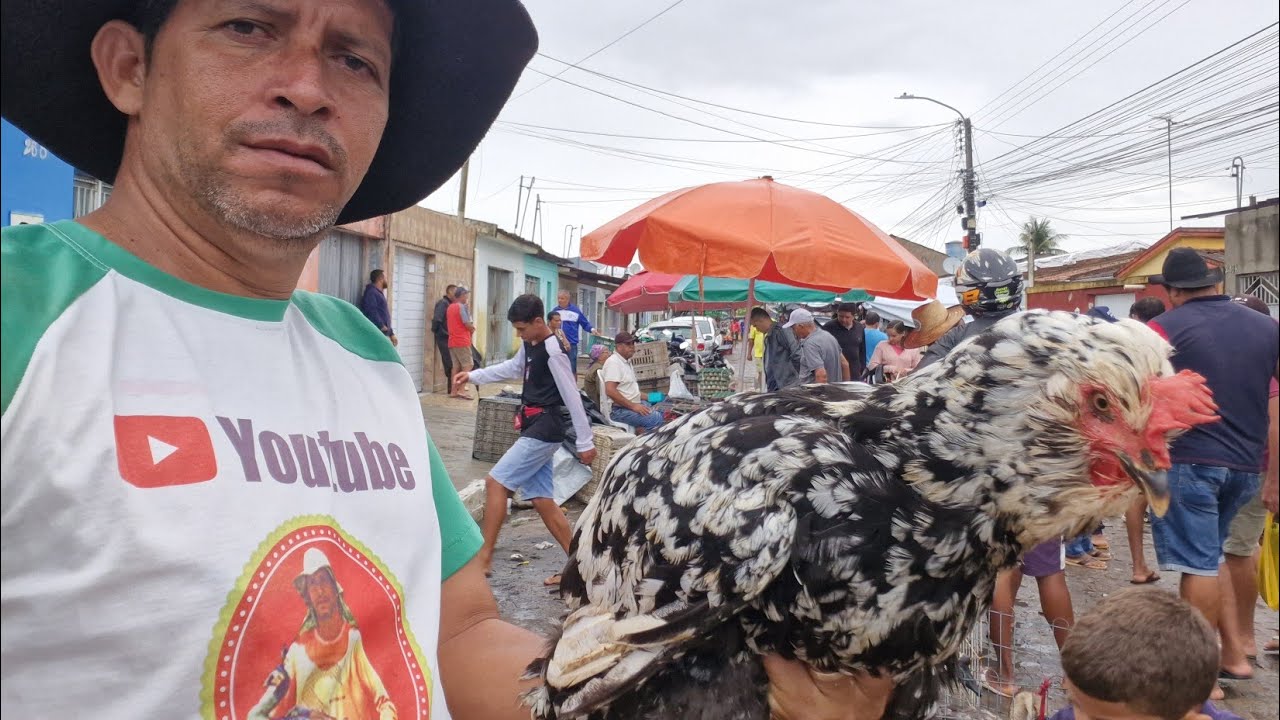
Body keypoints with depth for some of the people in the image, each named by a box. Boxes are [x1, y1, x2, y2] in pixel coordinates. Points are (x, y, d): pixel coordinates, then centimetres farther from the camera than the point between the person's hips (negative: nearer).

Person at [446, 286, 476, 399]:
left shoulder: (450, 307, 16)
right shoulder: (462, 306, -10)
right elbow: (467, 324, -15)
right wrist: (473, 327, 6)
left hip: (452, 342, 8)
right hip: (462, 341, -8)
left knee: (456, 366, 10)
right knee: (468, 365, -5)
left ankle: (454, 391, 8)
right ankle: (461, 390, -12)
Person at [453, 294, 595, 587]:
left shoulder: (553, 351, -17)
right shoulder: (529, 344, 11)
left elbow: (572, 397, -16)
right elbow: (514, 368, 30)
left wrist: (585, 442, -14)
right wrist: (474, 375, 22)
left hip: (544, 430, -10)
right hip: (535, 430, 10)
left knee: (495, 482, -10)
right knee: (541, 500, 9)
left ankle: (484, 556, -3)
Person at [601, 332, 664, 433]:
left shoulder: (627, 362, 17)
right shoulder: (613, 362, -14)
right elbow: (610, 391, -25)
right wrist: (633, 406, -23)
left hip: (633, 404, 10)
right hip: (619, 409, -10)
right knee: (656, 419, -24)